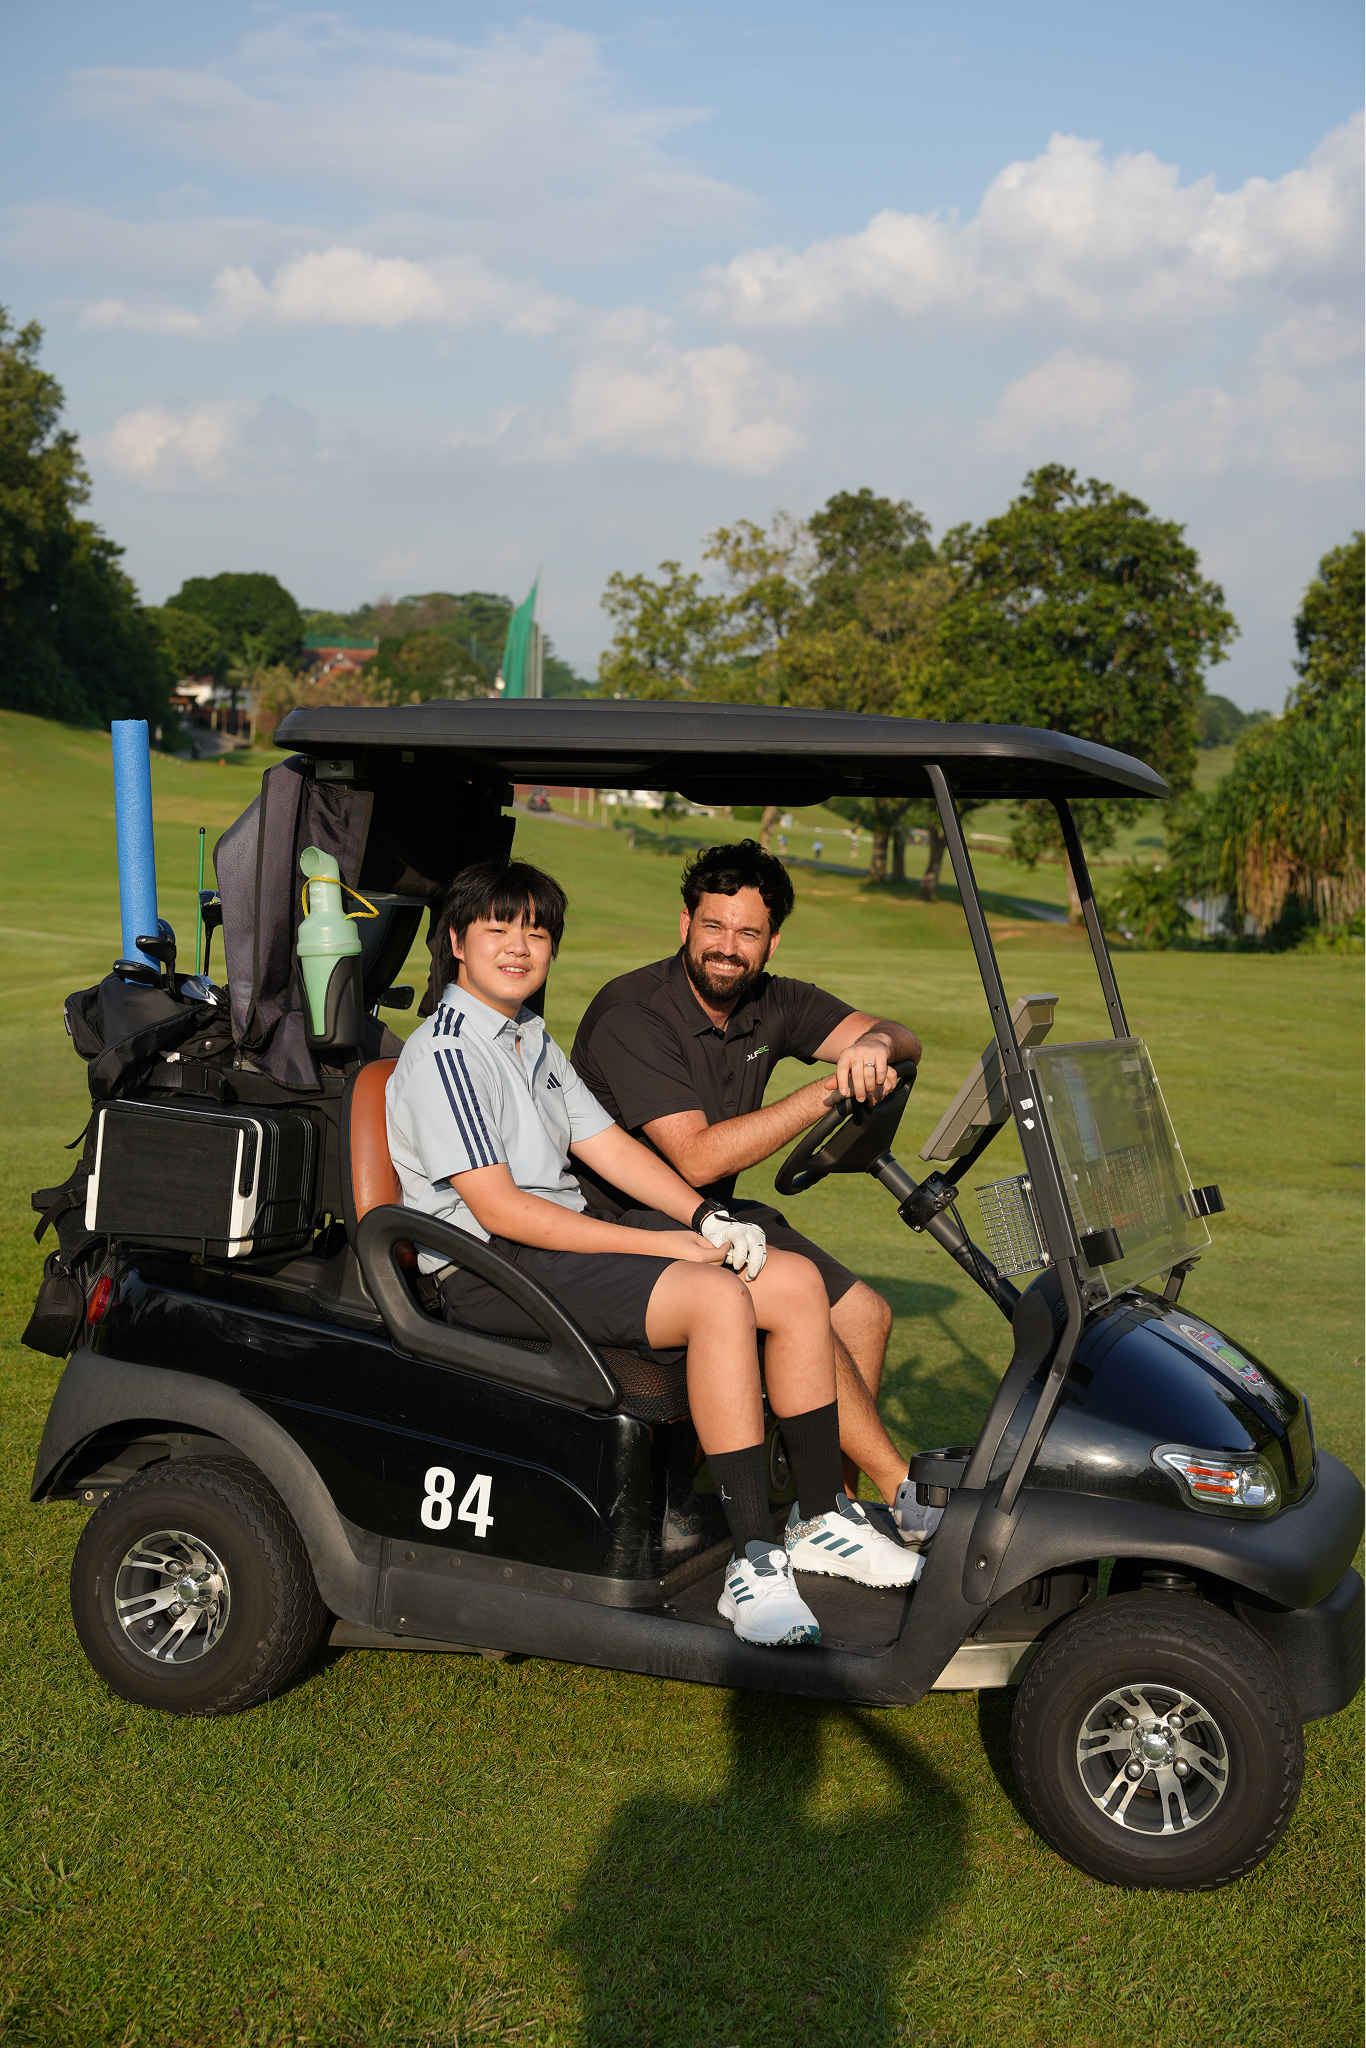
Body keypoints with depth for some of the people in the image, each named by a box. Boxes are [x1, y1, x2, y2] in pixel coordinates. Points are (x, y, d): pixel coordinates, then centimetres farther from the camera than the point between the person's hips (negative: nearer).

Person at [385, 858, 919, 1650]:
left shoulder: (533, 1038, 18)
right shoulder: (441, 1056, -13)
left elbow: (607, 1145, 13)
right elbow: (499, 1210, -20)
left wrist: (707, 1219, -5)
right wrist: (663, 1246, -20)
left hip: (572, 1236, 9)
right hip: (492, 1270, -9)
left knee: (796, 1281, -3)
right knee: (718, 1299, -30)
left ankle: (821, 1518, 7)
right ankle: (754, 1566, -27)